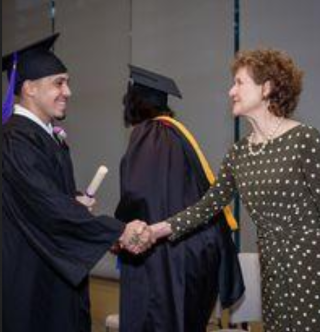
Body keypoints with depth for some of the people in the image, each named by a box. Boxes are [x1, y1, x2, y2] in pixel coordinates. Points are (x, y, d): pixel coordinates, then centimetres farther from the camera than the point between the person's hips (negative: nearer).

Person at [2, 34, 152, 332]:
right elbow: (49, 206, -26)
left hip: (59, 269, 9)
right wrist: (118, 232, -25)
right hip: (32, 277, -9)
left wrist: (75, 202, -2)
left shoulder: (46, 136, 11)